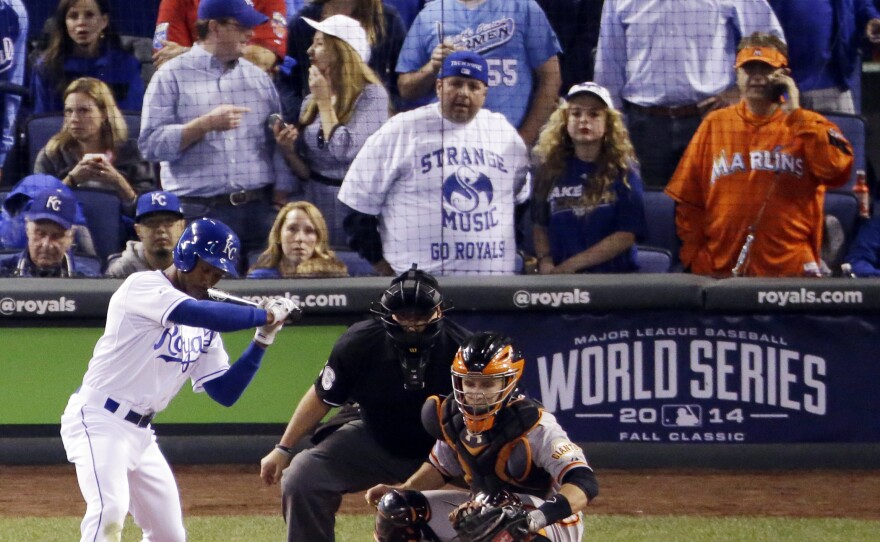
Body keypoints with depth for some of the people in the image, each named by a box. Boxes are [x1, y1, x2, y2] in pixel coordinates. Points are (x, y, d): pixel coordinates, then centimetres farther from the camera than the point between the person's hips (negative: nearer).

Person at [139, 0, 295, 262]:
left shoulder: (258, 77, 16)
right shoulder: (172, 76, 3)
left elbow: (279, 144, 15)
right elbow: (150, 144, -5)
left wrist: (280, 200, 4)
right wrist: (206, 124, -14)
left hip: (257, 211, 4)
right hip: (198, 214, -4)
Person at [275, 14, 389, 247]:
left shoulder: (371, 96, -11)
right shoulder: (311, 102, 7)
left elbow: (345, 152, -22)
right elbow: (305, 171, 12)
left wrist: (324, 100, -12)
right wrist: (289, 152, -10)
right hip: (316, 206, 5)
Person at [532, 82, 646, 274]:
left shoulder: (623, 171, 3)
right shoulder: (550, 169, 11)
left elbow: (627, 235, -3)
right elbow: (540, 226, 15)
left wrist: (571, 265, -8)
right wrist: (545, 263, -5)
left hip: (614, 276, -2)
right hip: (559, 279, 2)